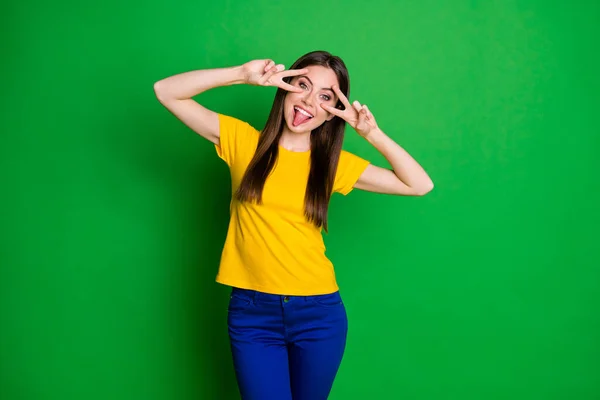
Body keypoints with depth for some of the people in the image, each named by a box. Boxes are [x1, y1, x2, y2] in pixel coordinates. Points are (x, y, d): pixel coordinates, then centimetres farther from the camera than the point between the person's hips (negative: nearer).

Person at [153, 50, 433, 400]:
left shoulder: (335, 163, 2)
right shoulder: (242, 140, -1)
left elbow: (420, 185, 1)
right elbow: (166, 92, -5)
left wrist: (372, 133, -9)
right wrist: (242, 74, -16)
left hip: (319, 311, 2)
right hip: (252, 311, -1)